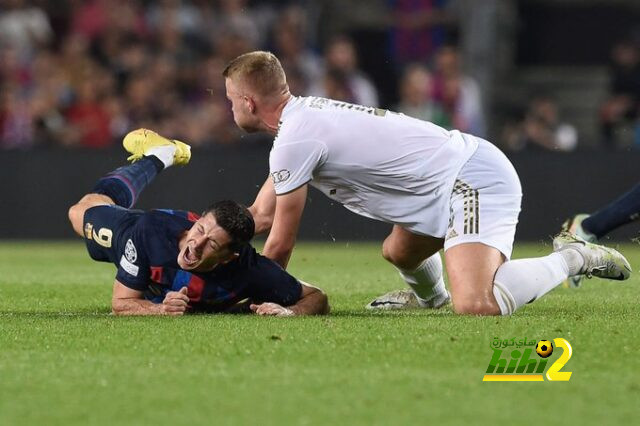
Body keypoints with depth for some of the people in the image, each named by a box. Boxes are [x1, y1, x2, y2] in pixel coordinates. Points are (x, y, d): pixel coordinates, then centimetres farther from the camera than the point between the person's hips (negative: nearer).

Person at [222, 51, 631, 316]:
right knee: (398, 252, 29)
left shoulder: (293, 141, -14)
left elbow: (280, 246, -5)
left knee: (475, 307, -27)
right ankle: (431, 299, 60)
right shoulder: (305, 113, 15)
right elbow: (261, 215, 23)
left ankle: (571, 259, -9)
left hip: (474, 184, -10)